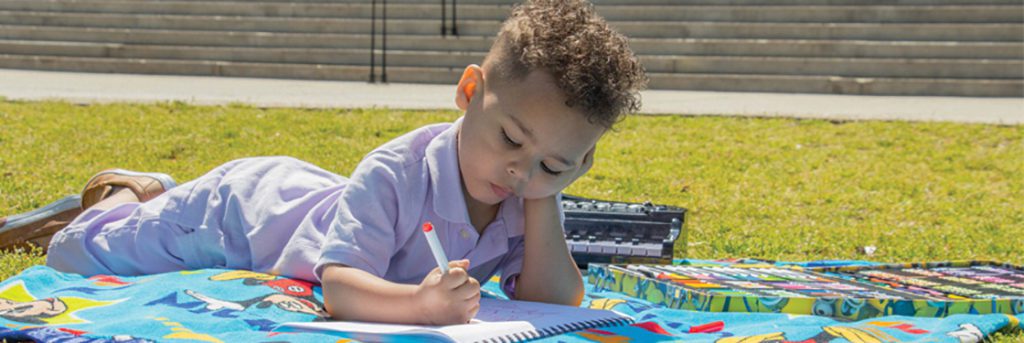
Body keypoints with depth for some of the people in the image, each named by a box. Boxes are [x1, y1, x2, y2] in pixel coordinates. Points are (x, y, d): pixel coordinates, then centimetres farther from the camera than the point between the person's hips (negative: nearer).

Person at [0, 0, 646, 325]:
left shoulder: (535, 199, -25)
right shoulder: (397, 173, -43)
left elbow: (555, 304, -31)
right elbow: (339, 286, -52)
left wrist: (542, 197, -40)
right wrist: (418, 303, -71)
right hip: (240, 209, -6)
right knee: (79, 254, 6)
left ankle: (158, 192, 51)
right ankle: (123, 193, 34)